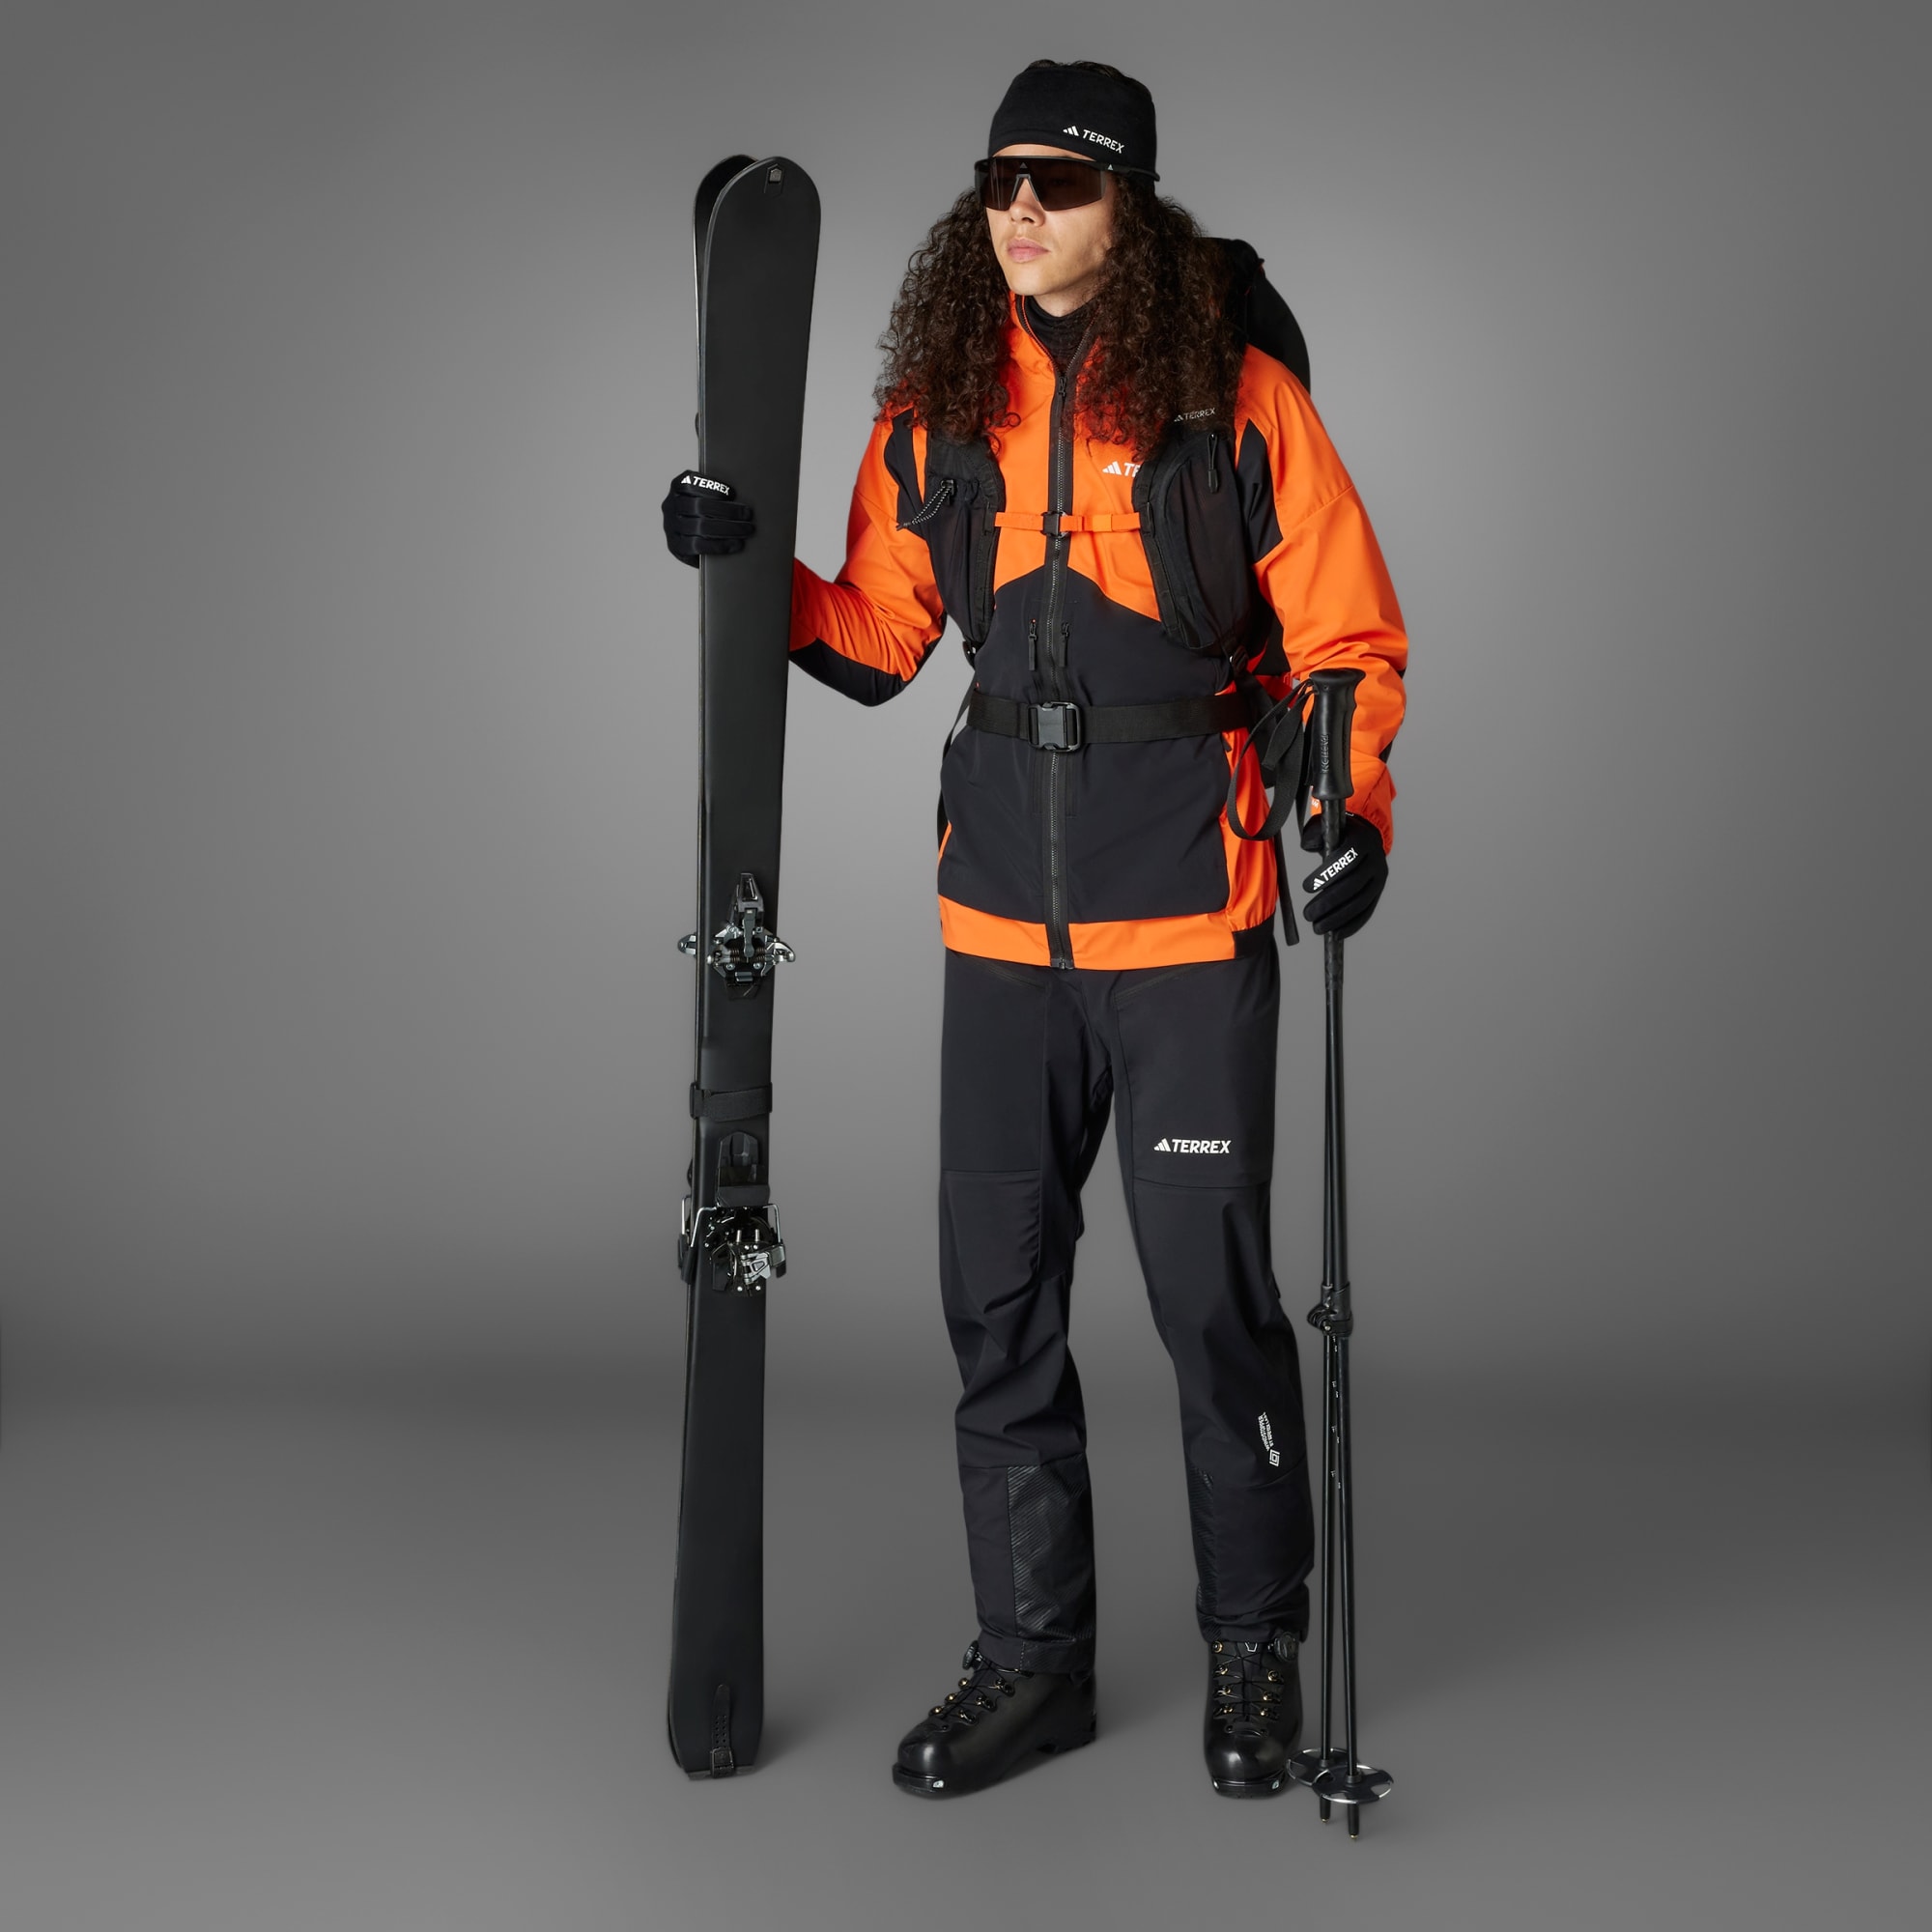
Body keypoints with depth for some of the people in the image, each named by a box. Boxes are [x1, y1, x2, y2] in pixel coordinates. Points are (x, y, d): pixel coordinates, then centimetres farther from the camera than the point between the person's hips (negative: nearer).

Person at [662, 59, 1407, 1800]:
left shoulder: (1239, 400, -5)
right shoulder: (935, 415, 6)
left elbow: (1349, 640, 0)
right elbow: (879, 639, 14)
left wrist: (1351, 807, -15)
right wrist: (758, 572, -2)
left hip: (1191, 914, -4)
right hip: (1004, 919, 4)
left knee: (1212, 1291, 0)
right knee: (999, 1299, 9)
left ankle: (1256, 1651, 21)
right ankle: (1034, 1655, 24)